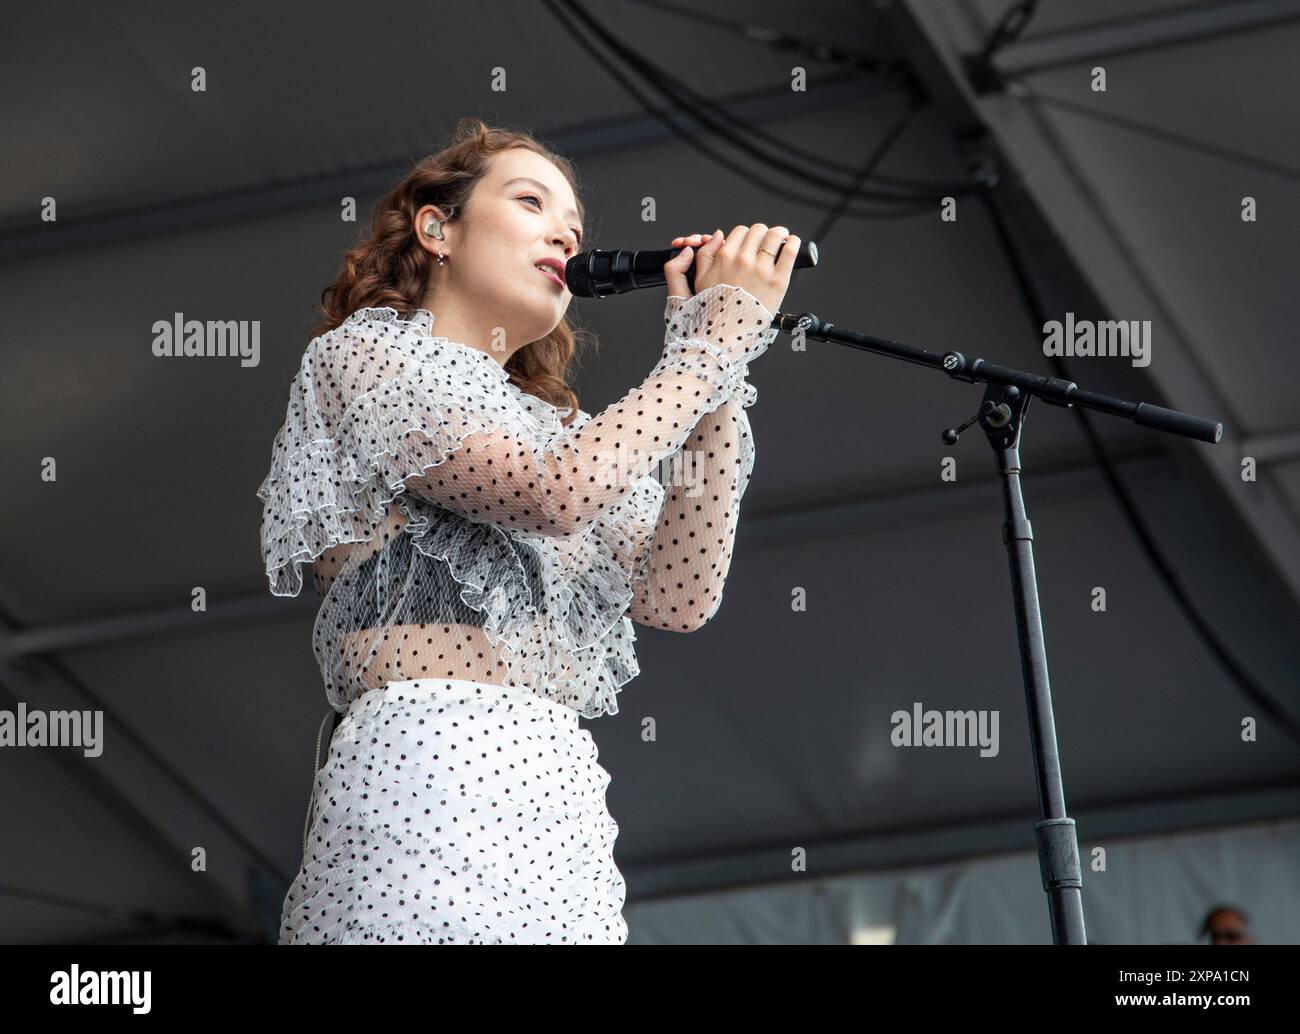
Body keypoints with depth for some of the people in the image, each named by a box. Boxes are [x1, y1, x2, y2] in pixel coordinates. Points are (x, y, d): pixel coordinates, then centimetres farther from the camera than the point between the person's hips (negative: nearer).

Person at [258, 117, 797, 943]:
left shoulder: (553, 431, 25)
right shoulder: (361, 356, 5)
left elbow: (677, 598, 8)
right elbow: (558, 494, -11)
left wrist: (717, 375, 5)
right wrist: (724, 333, -2)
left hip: (561, 796, 7)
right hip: (434, 774, -7)